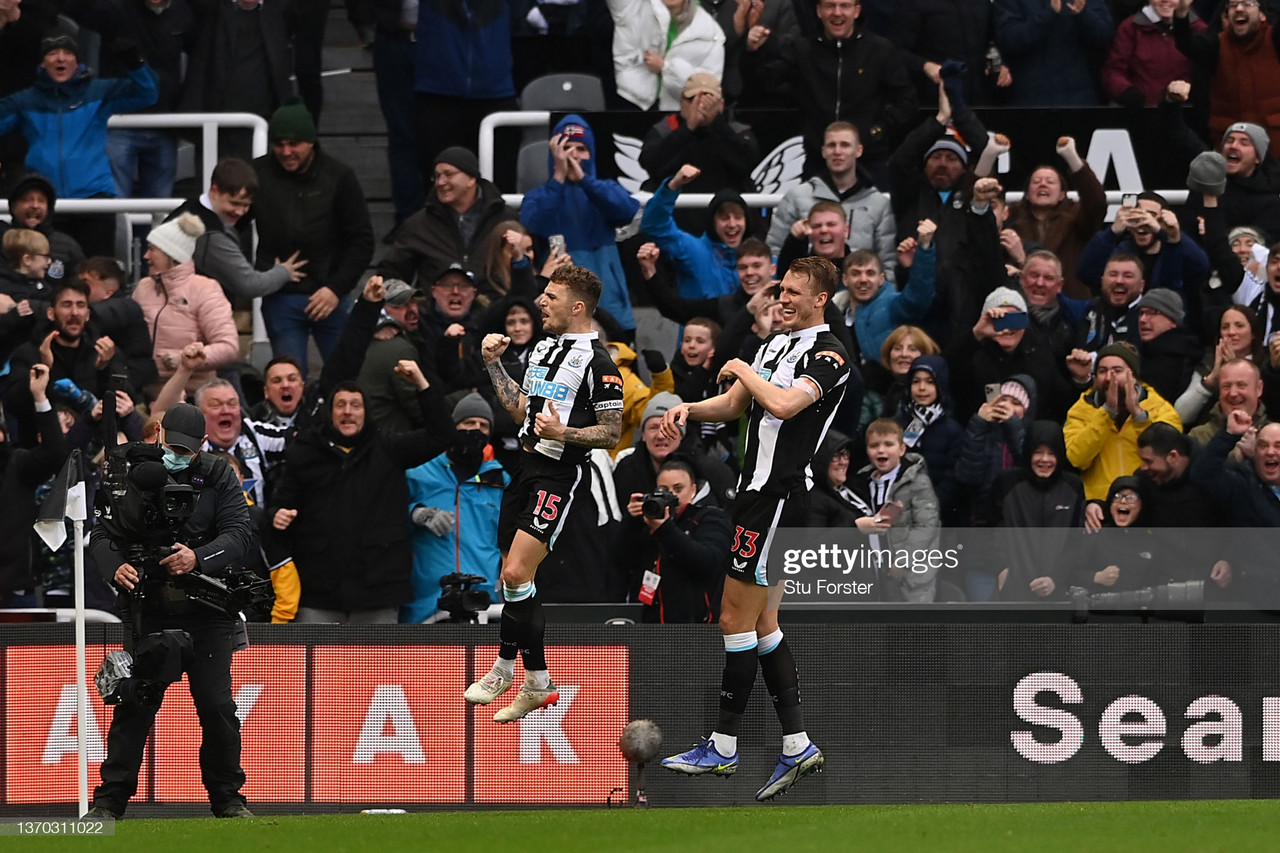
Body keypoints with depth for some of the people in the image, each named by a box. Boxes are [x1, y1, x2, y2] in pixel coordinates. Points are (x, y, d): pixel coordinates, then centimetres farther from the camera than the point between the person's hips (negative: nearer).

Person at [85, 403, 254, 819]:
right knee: (133, 706, -4)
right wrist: (115, 567, -21)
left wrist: (198, 558, -25)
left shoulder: (219, 477, 2)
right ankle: (110, 801, 0)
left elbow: (239, 534, -7)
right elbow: (103, 532, 1)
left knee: (217, 706, -1)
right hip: (150, 609, 0)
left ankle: (227, 798, 12)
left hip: (207, 614, 0)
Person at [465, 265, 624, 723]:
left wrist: (562, 433, -24)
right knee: (514, 577, 9)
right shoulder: (543, 347, 15)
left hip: (559, 474, -9)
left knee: (515, 572, -16)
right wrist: (494, 363, 16)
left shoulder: (597, 362, -10)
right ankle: (538, 682, 21)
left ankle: (506, 666, -2)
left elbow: (611, 432, -9)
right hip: (526, 464, 9)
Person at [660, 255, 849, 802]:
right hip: (758, 493, 10)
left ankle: (723, 746, 0)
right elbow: (736, 404, 23)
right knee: (762, 622, 10)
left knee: (736, 619, -6)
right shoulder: (775, 344, 17)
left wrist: (743, 370, -10)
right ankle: (797, 745, 12)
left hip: (779, 498, -10)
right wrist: (687, 409, 4)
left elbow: (784, 404, -27)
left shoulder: (828, 354, -11)